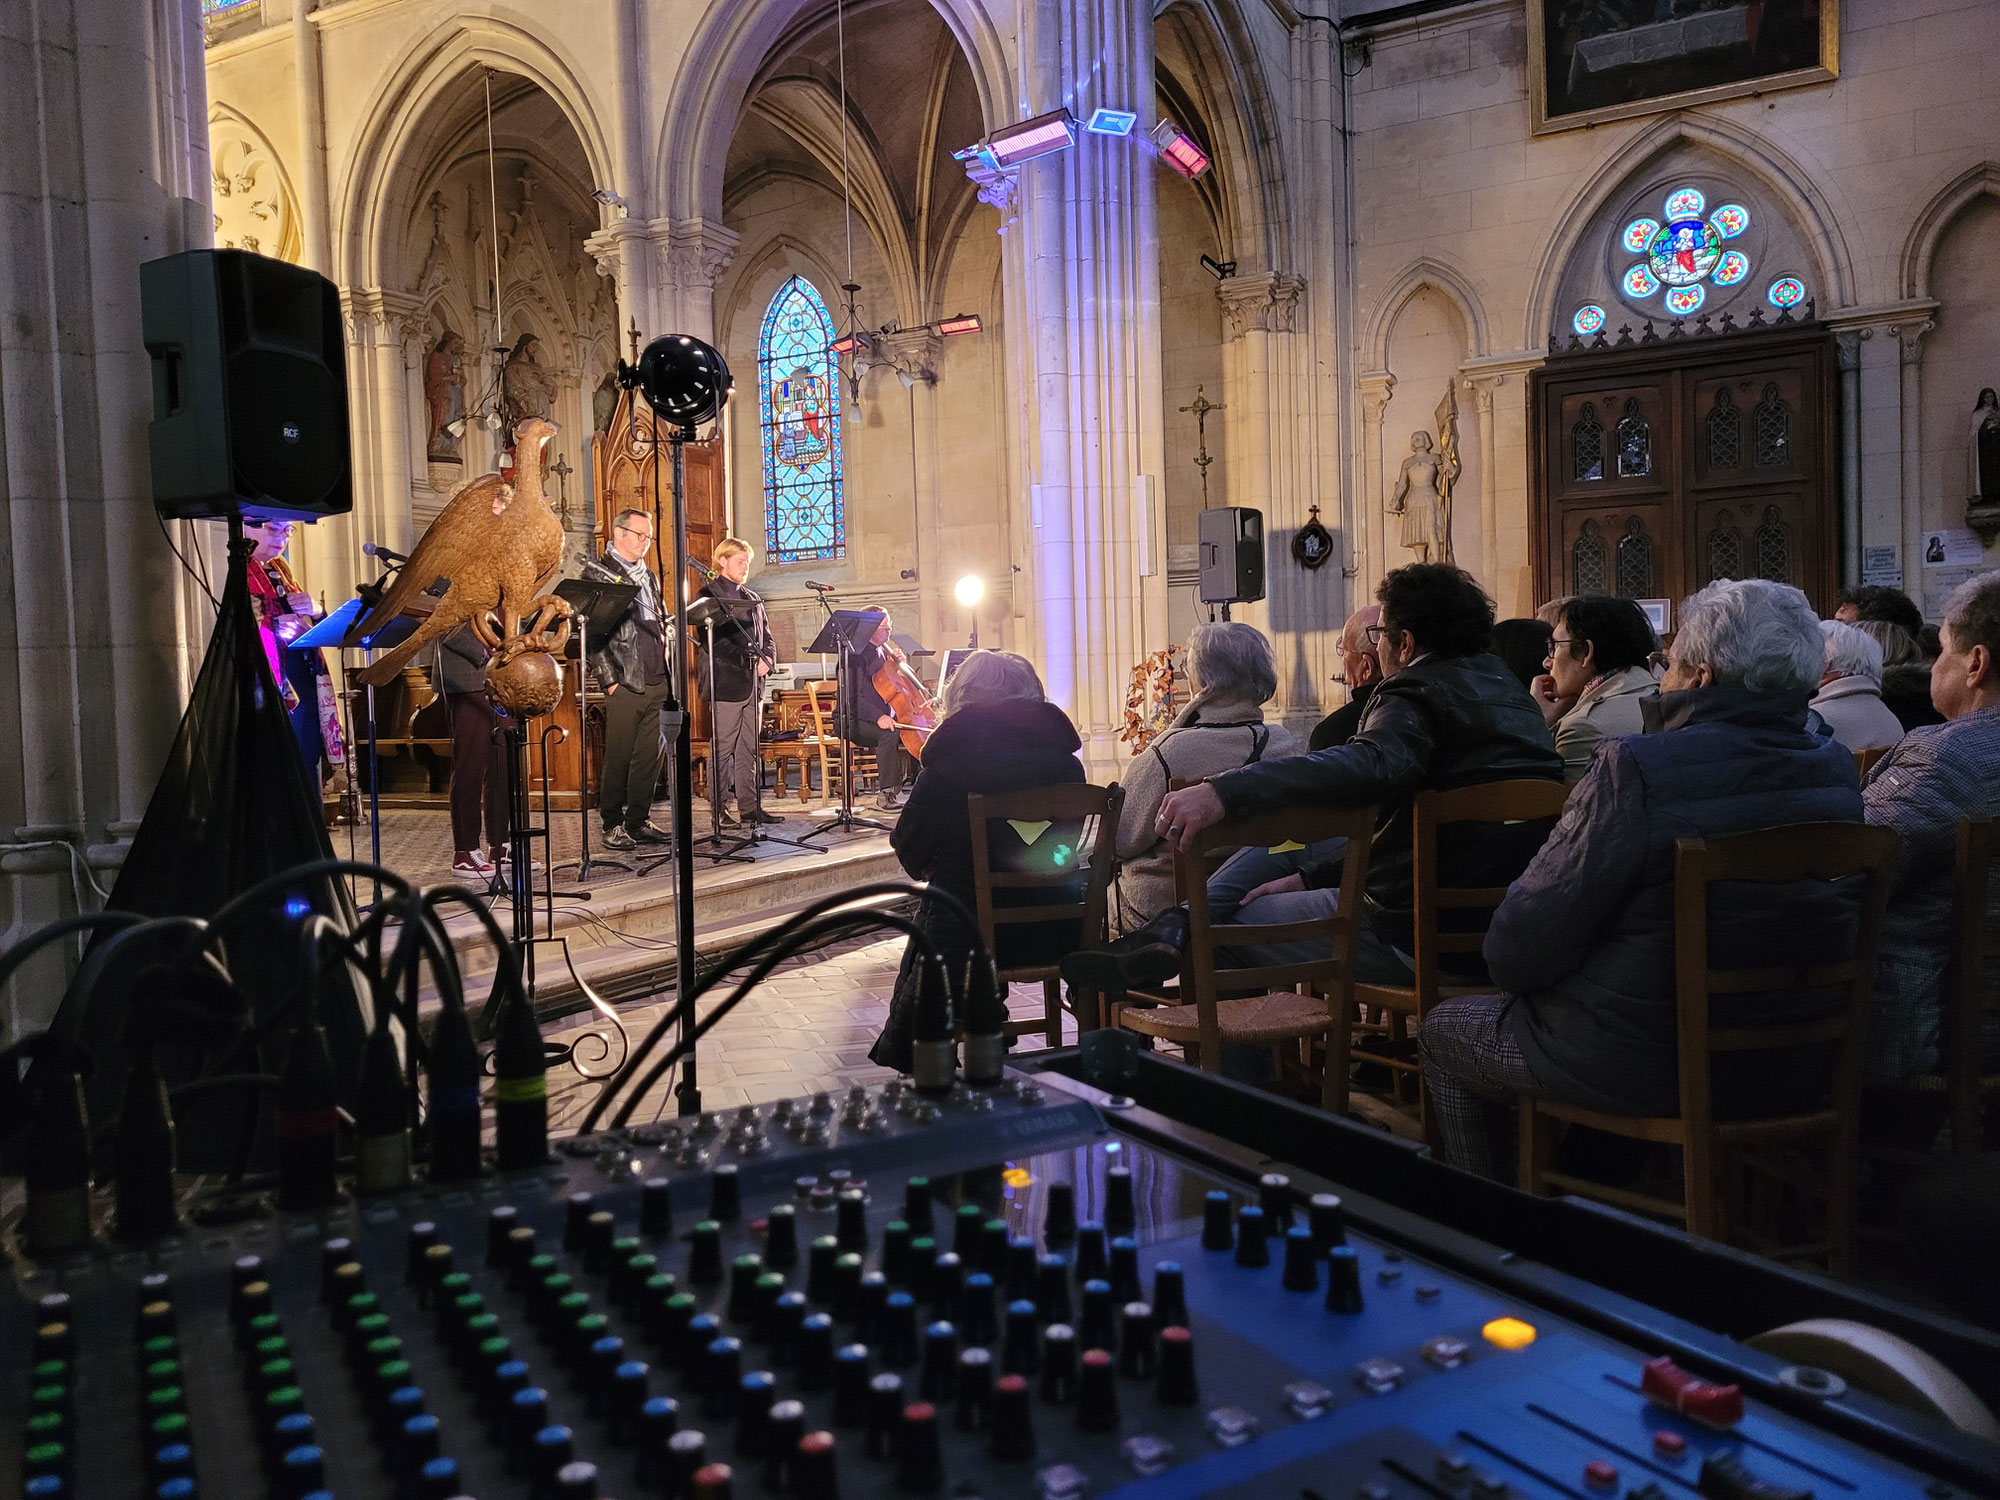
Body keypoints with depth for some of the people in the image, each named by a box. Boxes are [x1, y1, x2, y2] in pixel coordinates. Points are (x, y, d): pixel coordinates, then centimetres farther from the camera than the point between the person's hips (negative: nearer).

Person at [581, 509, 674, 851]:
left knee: (652, 755, 7)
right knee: (619, 756, -1)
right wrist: (609, 679, -13)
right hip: (625, 682, -7)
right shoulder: (597, 573, -1)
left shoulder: (649, 576, 21)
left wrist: (667, 671, 13)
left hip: (658, 682, 7)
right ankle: (613, 824, 8)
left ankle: (639, 821, 15)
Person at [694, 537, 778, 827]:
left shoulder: (752, 600, 21)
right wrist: (748, 661, -18)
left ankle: (750, 806, 11)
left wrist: (767, 657, -2)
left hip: (753, 684, 7)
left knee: (749, 749, 8)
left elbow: (766, 637, 21)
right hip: (726, 683, -7)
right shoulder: (708, 595, -1)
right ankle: (719, 808, 1)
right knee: (723, 748, -4)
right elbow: (713, 641, -12)